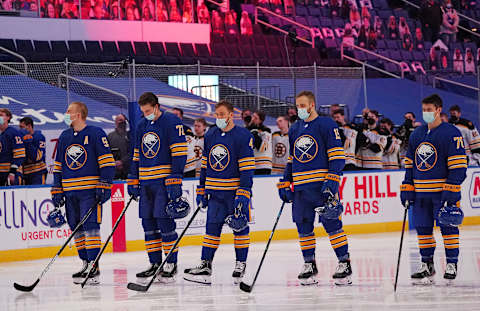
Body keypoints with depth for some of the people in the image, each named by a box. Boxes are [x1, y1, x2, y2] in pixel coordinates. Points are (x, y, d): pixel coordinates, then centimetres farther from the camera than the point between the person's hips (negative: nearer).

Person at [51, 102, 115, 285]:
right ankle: (86, 264, 14)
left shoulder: (96, 134, -4)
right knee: (77, 228, 6)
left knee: (90, 226, -12)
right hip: (70, 192, 6)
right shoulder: (64, 137, 15)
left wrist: (104, 186, -12)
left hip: (90, 190, -6)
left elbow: (107, 161, -6)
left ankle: (94, 266, -12)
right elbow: (58, 165, 20)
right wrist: (57, 190, 13)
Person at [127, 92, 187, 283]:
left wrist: (175, 180, -17)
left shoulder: (172, 122, -6)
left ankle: (171, 265, -4)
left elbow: (179, 153, -11)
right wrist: (133, 180, 16)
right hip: (146, 182, 7)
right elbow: (136, 155, 22)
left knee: (164, 221, -10)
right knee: (148, 223, 6)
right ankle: (155, 264, 13)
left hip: (165, 181, -7)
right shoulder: (142, 126, 16)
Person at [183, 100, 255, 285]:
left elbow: (247, 169, -13)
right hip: (215, 192, 5)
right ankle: (205, 265, 0)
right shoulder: (210, 136, 10)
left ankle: (241, 264, 11)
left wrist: (243, 194, -19)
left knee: (240, 227, 2)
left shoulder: (243, 136, -9)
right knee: (212, 226, 1)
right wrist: (201, 190, 14)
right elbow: (205, 164, 17)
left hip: (236, 191, -5)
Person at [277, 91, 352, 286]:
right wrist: (285, 184, 17)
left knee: (332, 224, -8)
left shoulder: (326, 125, -3)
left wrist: (332, 181, -17)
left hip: (322, 185, -6)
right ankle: (309, 265, 15)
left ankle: (344, 263, -5)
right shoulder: (294, 130, 17)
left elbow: (337, 155, -7)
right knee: (303, 226, 5)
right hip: (300, 188, 6)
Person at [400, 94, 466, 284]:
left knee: (447, 226, -2)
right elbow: (410, 163, 18)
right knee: (422, 227, 6)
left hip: (443, 191, -6)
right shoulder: (416, 135, 13)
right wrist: (407, 189, 11)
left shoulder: (451, 133, -6)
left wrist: (451, 190, -16)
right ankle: (427, 264, 17)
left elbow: (458, 165, -10)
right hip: (421, 192, 6)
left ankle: (451, 264, 6)